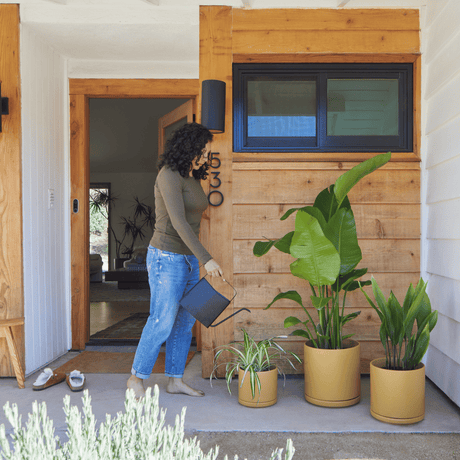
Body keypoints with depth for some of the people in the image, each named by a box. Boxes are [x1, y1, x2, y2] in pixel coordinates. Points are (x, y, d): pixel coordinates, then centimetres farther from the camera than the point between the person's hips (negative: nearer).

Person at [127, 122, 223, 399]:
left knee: (185, 321, 11)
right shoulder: (169, 176, -15)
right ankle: (137, 378, 15)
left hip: (188, 259, 9)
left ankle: (175, 379, 23)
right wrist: (206, 259, -27)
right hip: (167, 257, -9)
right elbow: (178, 222, -23)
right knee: (162, 322, -2)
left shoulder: (193, 178, 12)